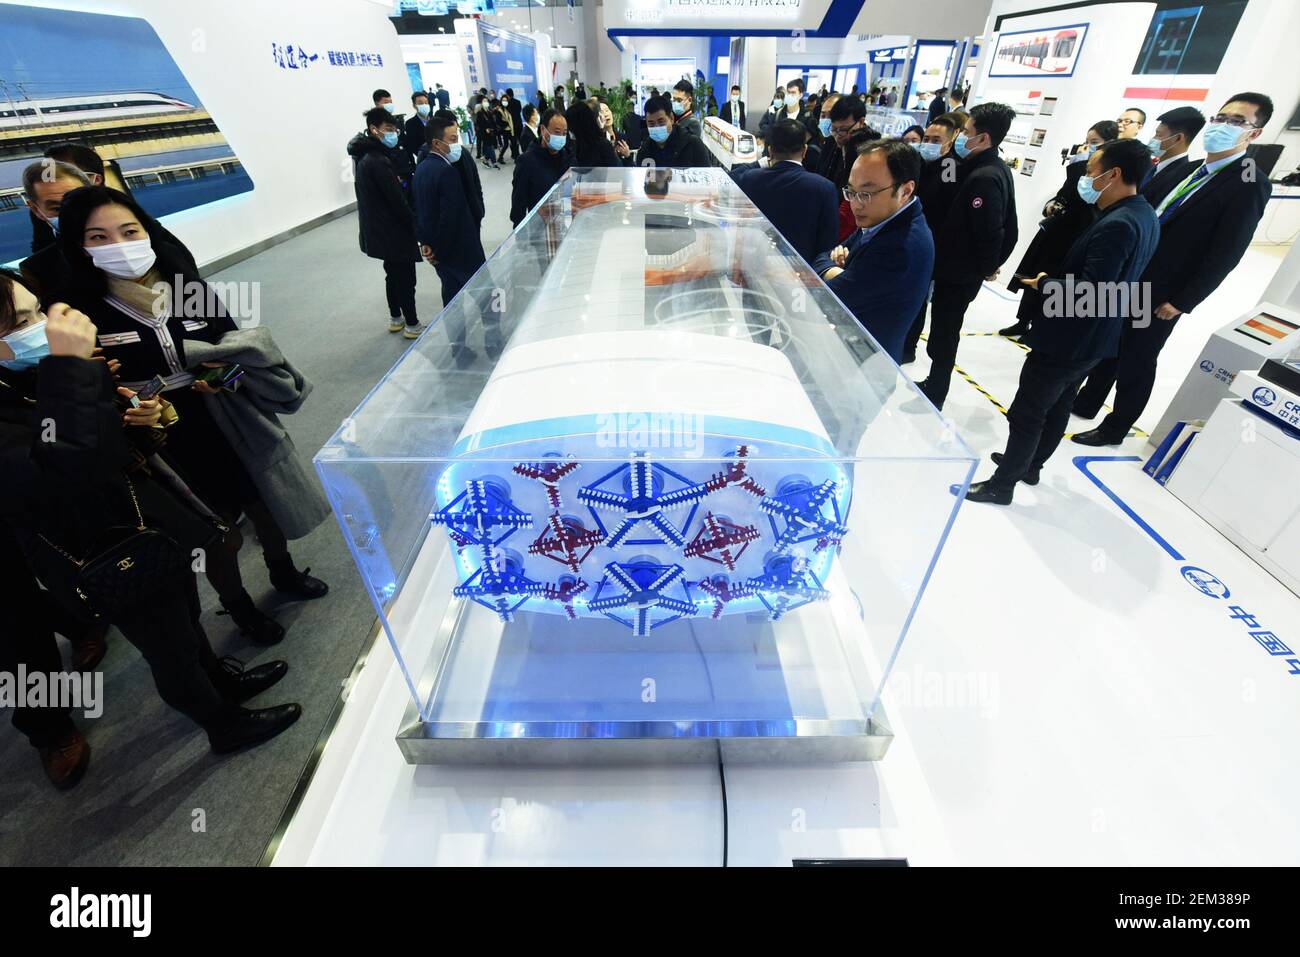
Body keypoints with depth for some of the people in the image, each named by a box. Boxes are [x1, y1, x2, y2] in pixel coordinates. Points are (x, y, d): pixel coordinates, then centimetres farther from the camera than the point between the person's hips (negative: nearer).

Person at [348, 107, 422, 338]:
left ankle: (396, 318, 31)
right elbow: (397, 200, -22)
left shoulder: (367, 156, 11)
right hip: (392, 229, -10)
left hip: (380, 229, 10)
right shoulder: (378, 161, -21)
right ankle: (412, 324, 8)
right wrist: (415, 225, -12)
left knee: (393, 274, 19)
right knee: (405, 277, -1)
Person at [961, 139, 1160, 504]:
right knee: (1057, 406, 22)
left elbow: (1091, 291, -29)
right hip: (1093, 337, 11)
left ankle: (1002, 484, 10)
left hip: (1069, 339, -10)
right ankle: (1030, 465, 39)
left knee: (1026, 413, 0)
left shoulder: (1116, 225, -24)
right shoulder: (1144, 215, 8)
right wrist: (1054, 280, 4)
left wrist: (1045, 283, -15)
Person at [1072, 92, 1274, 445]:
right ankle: (1087, 402, 34)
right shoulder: (1189, 170, 10)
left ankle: (1114, 428, 18)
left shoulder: (1250, 185, -10)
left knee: (1136, 363, 4)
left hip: (1161, 296, -7)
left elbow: (1225, 255, -14)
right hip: (1129, 279, 7)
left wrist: (1181, 302, -16)